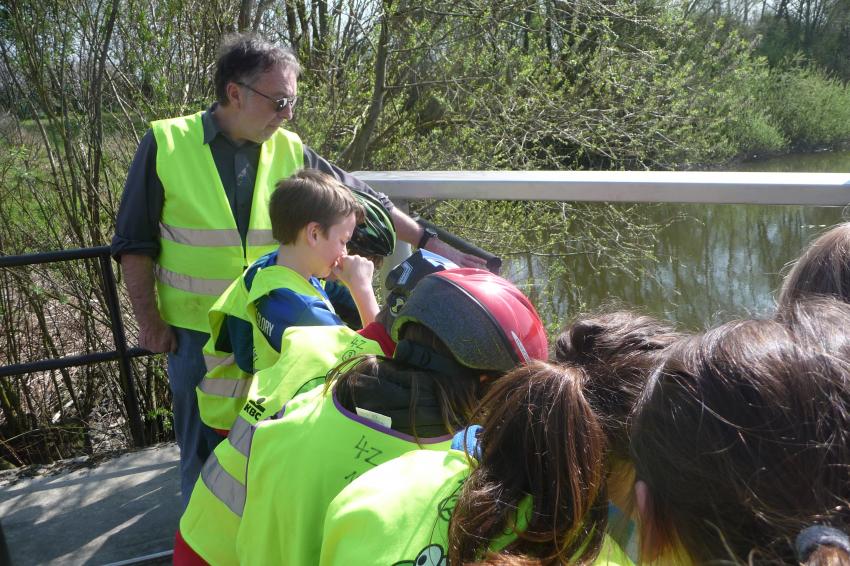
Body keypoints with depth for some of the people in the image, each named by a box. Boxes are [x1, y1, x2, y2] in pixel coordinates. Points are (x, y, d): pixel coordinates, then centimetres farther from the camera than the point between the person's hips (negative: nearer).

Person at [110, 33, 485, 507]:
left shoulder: (289, 152, -1)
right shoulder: (166, 144, -8)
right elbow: (135, 242, -3)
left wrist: (432, 244, -1)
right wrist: (150, 321, -4)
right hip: (197, 333, -2)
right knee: (204, 448, 12)